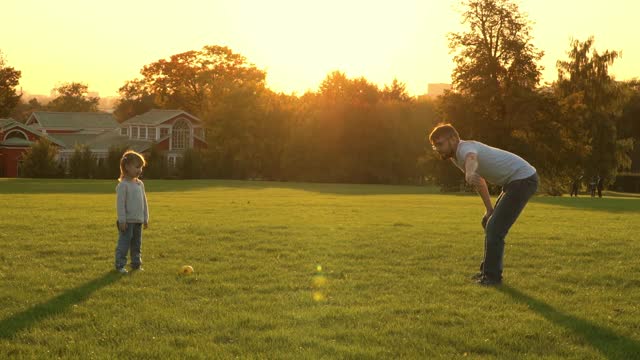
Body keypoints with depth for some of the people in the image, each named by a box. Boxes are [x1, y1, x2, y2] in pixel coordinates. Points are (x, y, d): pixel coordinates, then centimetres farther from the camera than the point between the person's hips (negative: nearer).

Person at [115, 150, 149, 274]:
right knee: (124, 244, -4)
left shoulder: (140, 184, 10)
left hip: (138, 221, 7)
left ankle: (136, 264, 23)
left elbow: (144, 202, 16)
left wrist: (146, 218, 15)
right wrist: (122, 220, -17)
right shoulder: (123, 185, -13)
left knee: (137, 244, 14)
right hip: (127, 221, -7)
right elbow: (120, 204, -15)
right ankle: (120, 265, 4)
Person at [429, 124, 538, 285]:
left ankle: (492, 276, -4)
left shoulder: (465, 148, -23)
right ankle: (488, 270, 28)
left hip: (524, 179, -11)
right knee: (489, 224, 19)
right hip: (514, 180, 11)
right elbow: (479, 181, 22)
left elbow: (472, 159, -51)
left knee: (495, 228, -13)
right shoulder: (456, 157, 8)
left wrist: (469, 175, -74)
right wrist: (490, 210, 18)